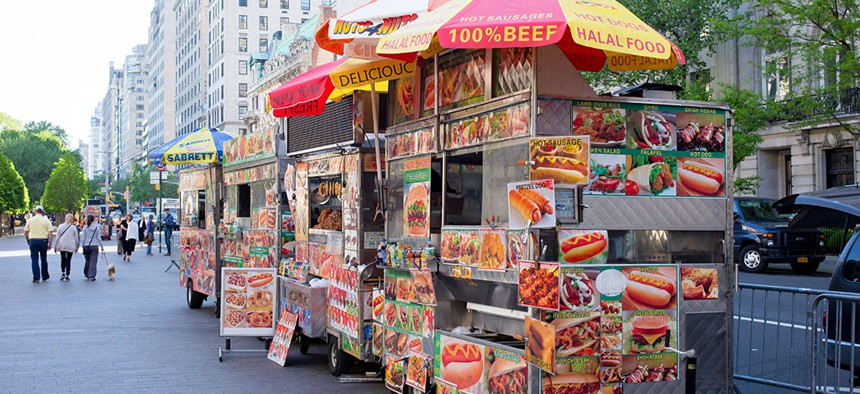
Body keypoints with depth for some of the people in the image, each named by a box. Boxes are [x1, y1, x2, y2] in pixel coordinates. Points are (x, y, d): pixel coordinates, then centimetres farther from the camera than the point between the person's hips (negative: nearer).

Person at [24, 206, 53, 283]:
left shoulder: (30, 220, 2)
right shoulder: (46, 220, -2)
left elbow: (25, 232, 7)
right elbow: (50, 233, -6)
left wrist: (28, 240, 23)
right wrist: (50, 244, -1)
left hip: (33, 241, 0)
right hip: (43, 241, 0)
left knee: (34, 260, 3)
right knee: (44, 259, 13)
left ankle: (36, 278, -3)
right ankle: (45, 277, 23)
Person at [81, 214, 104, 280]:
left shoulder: (85, 227, -2)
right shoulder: (97, 227, -2)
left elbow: (83, 238, -1)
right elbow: (99, 238, 0)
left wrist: (83, 246, 10)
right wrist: (102, 246, 8)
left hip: (87, 246, 1)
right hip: (95, 246, -1)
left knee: (88, 261, 15)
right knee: (93, 262, -1)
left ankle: (87, 274, 24)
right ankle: (92, 276, -6)